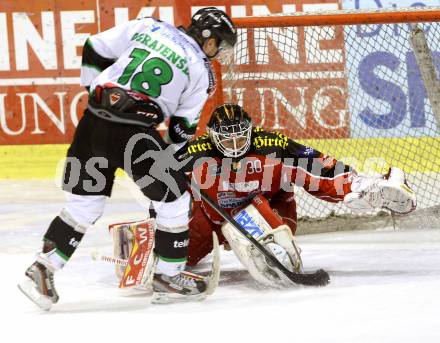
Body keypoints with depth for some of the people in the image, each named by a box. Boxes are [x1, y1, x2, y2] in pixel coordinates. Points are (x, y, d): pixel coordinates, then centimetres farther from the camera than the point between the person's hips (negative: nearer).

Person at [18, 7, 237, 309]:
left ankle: (44, 268, 8)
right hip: (135, 135, -5)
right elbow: (184, 124, 10)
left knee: (85, 202, 15)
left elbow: (95, 49, 14)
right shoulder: (200, 70, 4)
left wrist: (96, 89, 26)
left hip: (93, 123, 5)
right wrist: (173, 154, 27)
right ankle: (168, 274, 21)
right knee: (174, 199, 14)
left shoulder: (147, 26, 12)